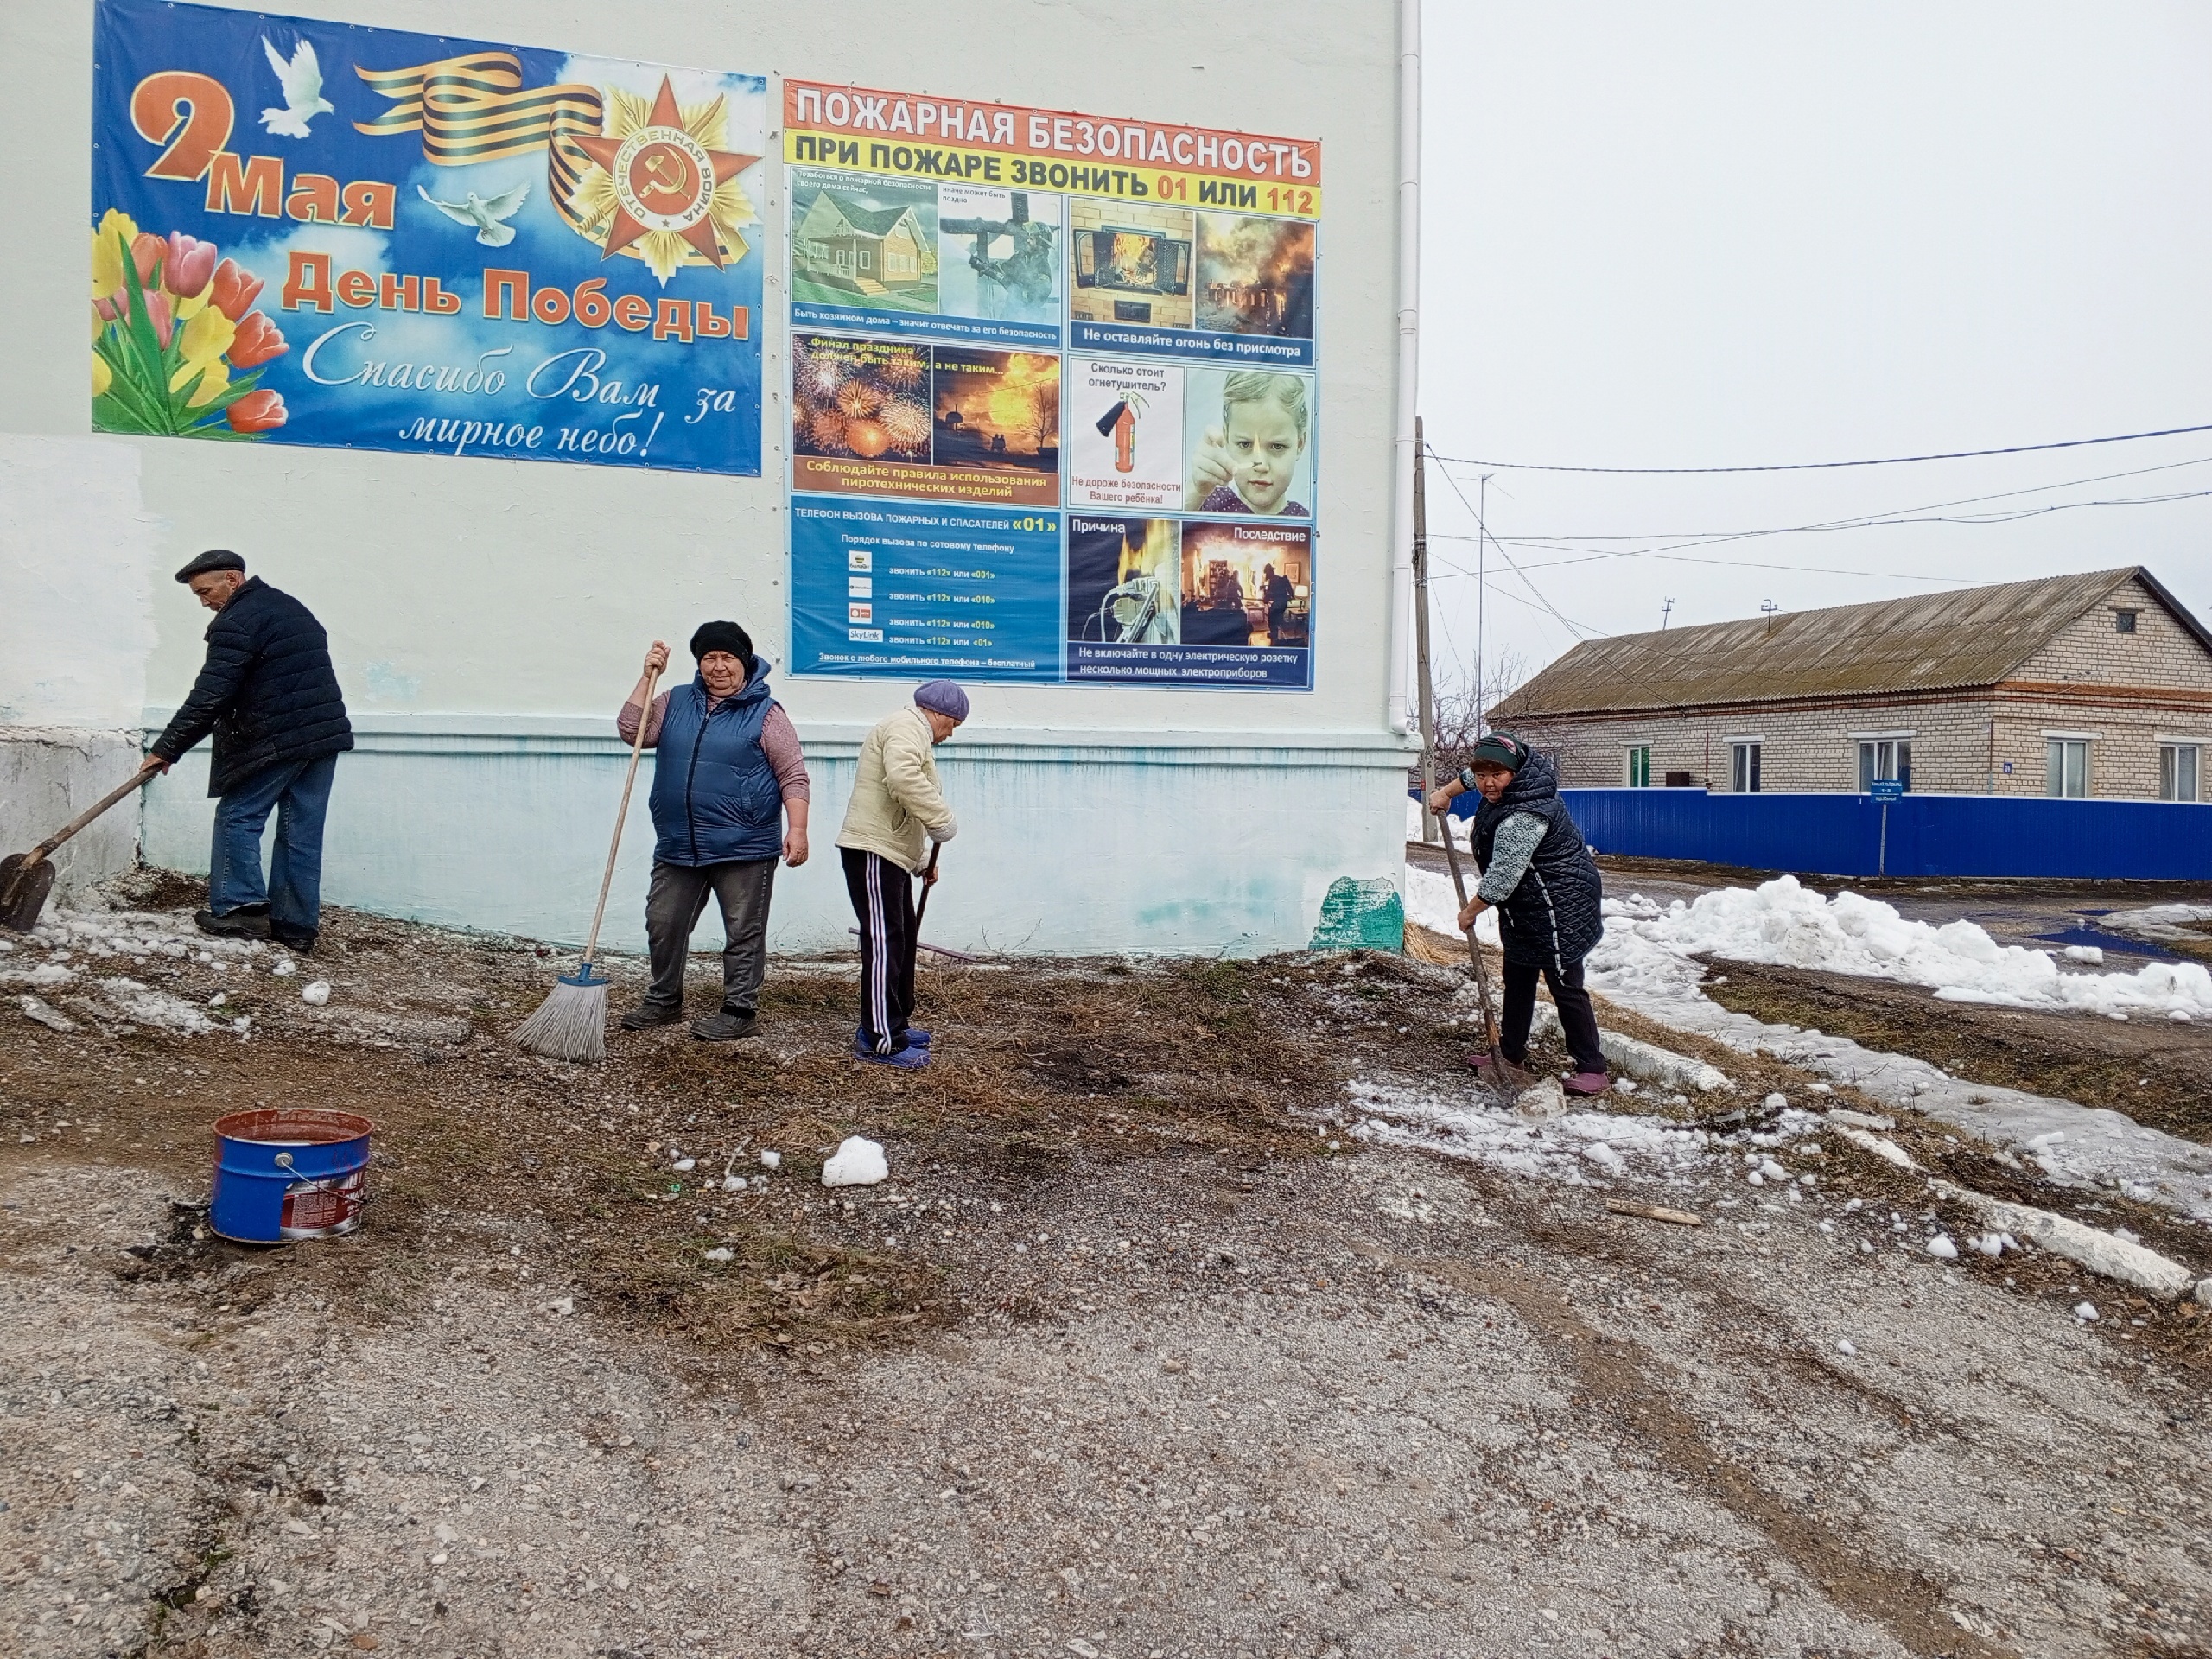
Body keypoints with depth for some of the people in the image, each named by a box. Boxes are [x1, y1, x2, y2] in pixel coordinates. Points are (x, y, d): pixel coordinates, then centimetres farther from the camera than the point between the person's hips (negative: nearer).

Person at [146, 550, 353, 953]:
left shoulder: (236, 624, -10)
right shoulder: (292, 607, 18)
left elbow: (209, 697, -14)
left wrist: (167, 748, -7)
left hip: (275, 739, -8)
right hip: (326, 735, 8)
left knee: (237, 817, 5)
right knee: (302, 831, 8)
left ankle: (238, 907, 2)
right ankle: (297, 926, 10)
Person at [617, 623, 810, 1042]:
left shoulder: (765, 712, -4)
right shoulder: (676, 702, 11)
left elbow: (793, 775, -7)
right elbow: (631, 731, 3)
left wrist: (797, 828, -16)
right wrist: (648, 677, -2)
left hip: (743, 847, -5)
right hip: (678, 846, 5)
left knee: (743, 932, 3)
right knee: (663, 923, 14)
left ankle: (740, 1010, 15)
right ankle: (664, 1001, 31)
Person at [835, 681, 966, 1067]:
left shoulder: (911, 731, 27)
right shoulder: (909, 726, -9)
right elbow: (903, 777, -30)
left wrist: (921, 862, 30)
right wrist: (941, 819, -23)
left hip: (892, 853, 11)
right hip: (873, 850, -11)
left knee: (901, 939, 16)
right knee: (884, 941, -12)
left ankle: (894, 1023, 25)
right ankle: (880, 1040, -12)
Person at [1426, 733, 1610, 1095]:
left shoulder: (1522, 818, -31)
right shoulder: (1517, 780, -1)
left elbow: (1501, 879, -27)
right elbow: (1476, 773, 25)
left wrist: (1470, 912, -13)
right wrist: (1447, 792, 24)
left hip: (1558, 906, -11)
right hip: (1527, 908, 11)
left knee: (1565, 986, -7)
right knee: (1518, 979, 19)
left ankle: (1593, 1069, 1)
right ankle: (1511, 1053, 32)